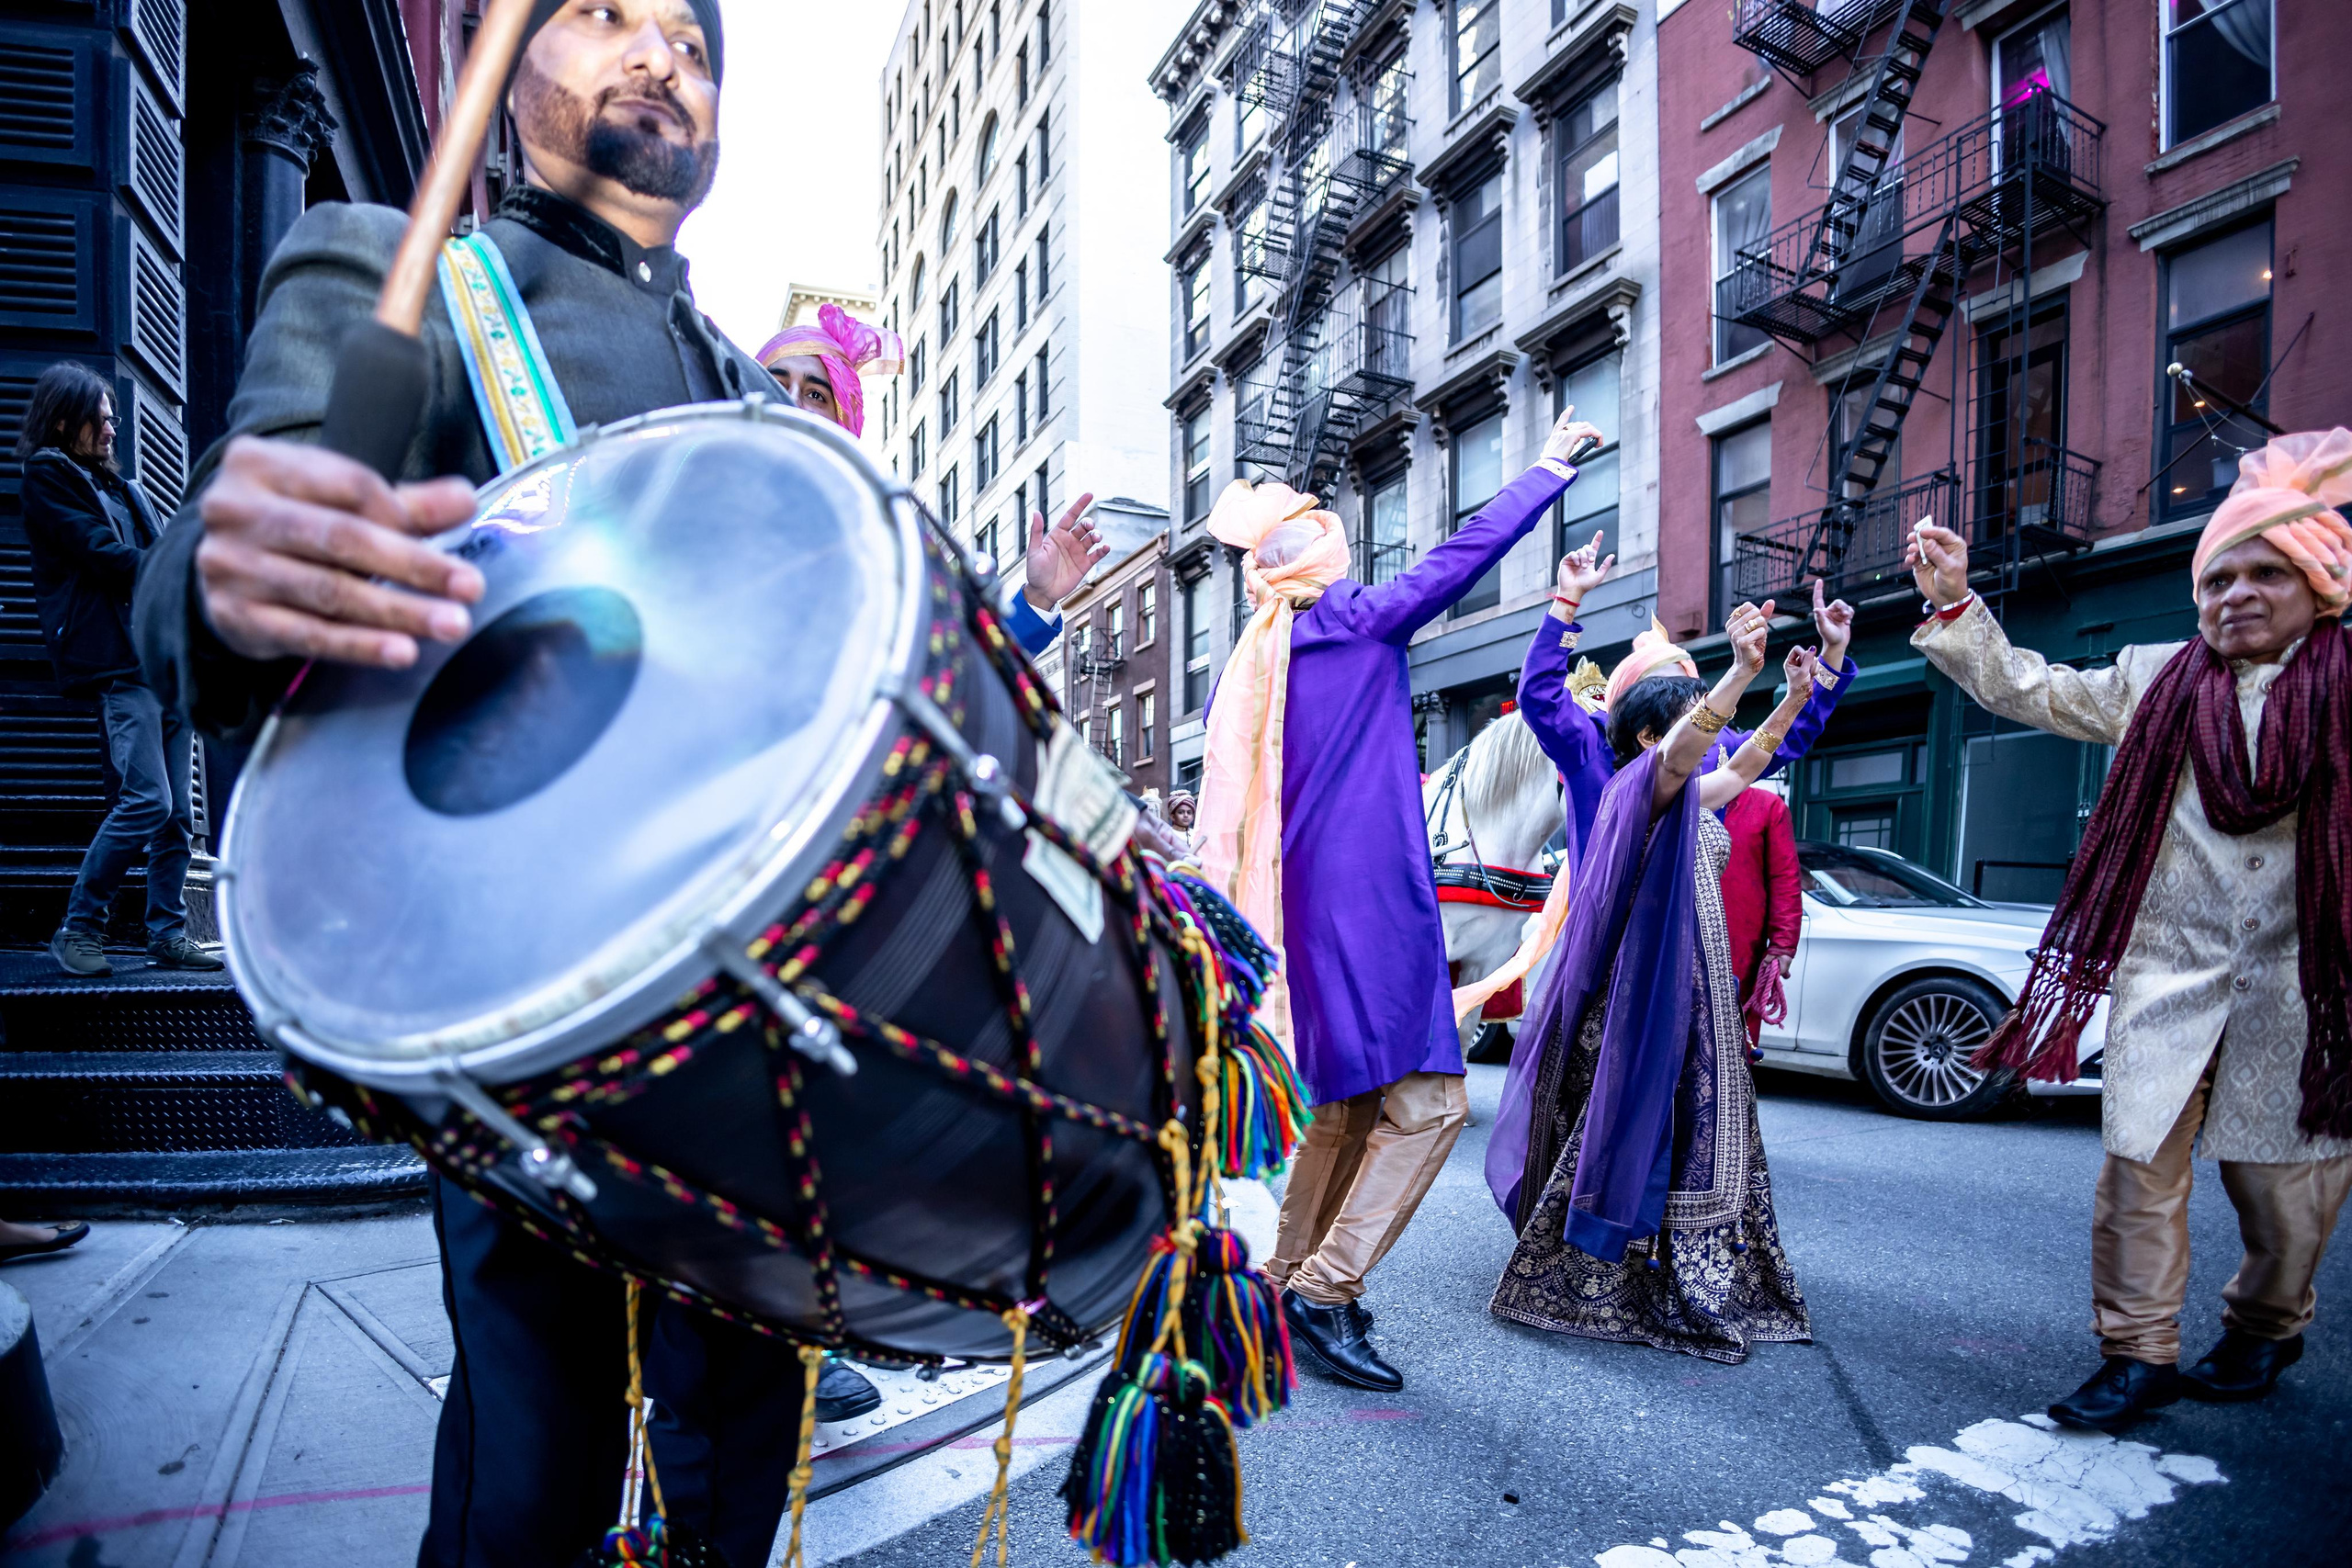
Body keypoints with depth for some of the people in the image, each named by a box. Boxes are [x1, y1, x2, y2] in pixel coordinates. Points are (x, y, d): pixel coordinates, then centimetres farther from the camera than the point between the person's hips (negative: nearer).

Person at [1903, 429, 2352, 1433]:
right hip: (2169, 972, 1)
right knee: (2139, 1162, -1)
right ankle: (2139, 1355, 11)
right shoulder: (2155, 682, 8)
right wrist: (1953, 603, 6)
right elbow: (2021, 687, 13)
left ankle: (2264, 1330, 37)